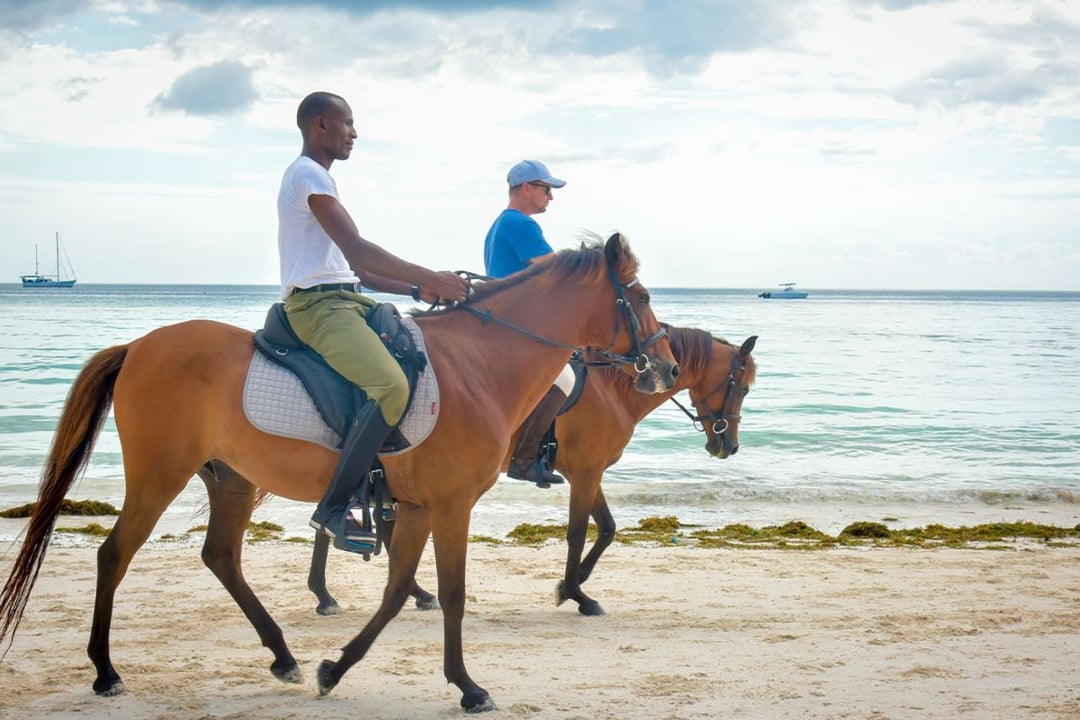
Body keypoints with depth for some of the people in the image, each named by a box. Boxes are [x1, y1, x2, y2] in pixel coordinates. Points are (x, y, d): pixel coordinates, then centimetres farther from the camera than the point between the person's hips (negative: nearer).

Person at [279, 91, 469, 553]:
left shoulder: (317, 179, 25)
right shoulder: (309, 174, -7)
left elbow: (355, 267, 22)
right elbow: (358, 251, -17)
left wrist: (417, 291, 12)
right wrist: (432, 280, -16)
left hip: (344, 300, 11)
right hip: (319, 304, -11)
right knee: (391, 386, -28)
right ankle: (334, 507, -24)